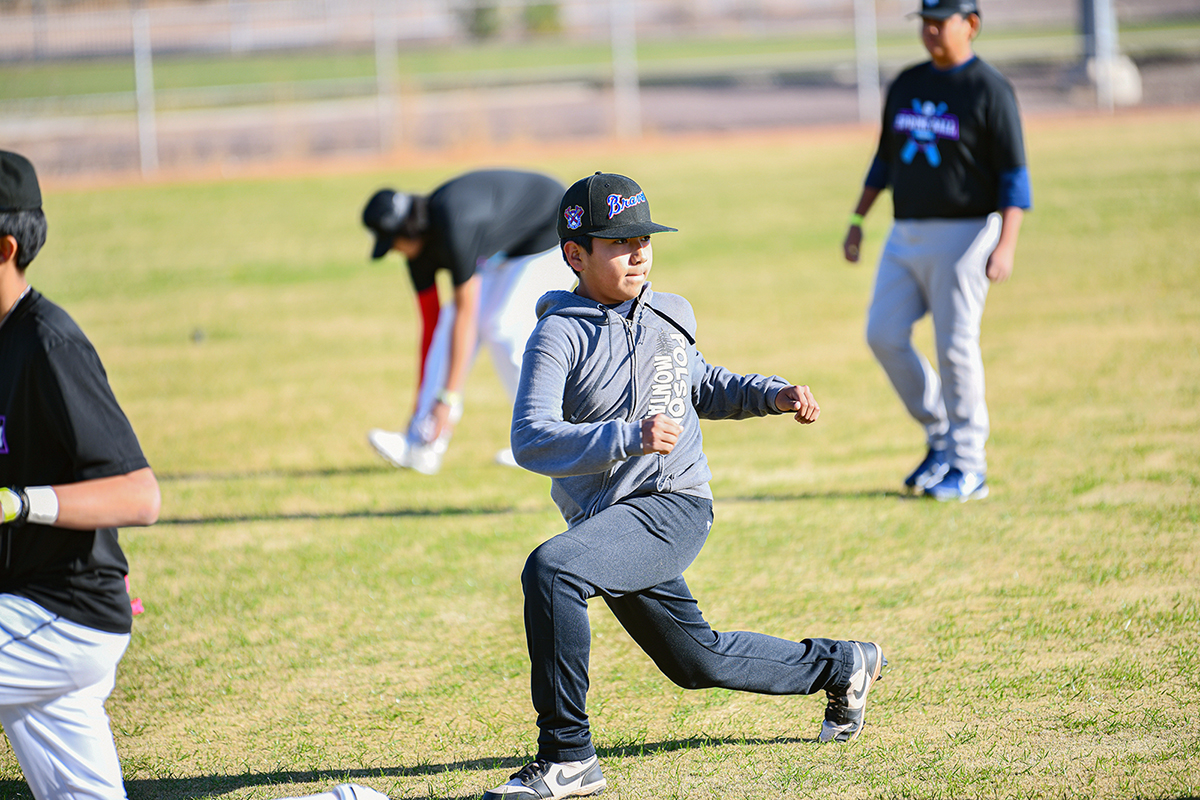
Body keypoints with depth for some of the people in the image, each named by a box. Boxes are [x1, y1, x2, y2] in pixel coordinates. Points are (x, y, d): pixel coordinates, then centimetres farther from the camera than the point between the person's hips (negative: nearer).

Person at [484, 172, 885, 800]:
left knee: (550, 570, -31)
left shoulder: (667, 317, 5)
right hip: (605, 523, 2)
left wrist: (772, 395, 10)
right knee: (698, 662, 19)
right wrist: (629, 437, -34)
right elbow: (531, 440, -21)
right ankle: (841, 666, 43)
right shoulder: (559, 335, -7)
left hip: (672, 507, -2)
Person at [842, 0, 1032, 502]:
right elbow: (884, 159, 21)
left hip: (963, 234, -6)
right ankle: (941, 438, 15)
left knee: (955, 347, -7)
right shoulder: (906, 85, 12)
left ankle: (969, 469, 3)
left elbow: (1014, 177, -12)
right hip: (906, 235, 7)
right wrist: (857, 220, 14)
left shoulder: (990, 91, -8)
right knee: (883, 335, -2)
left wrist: (1006, 246, -23)